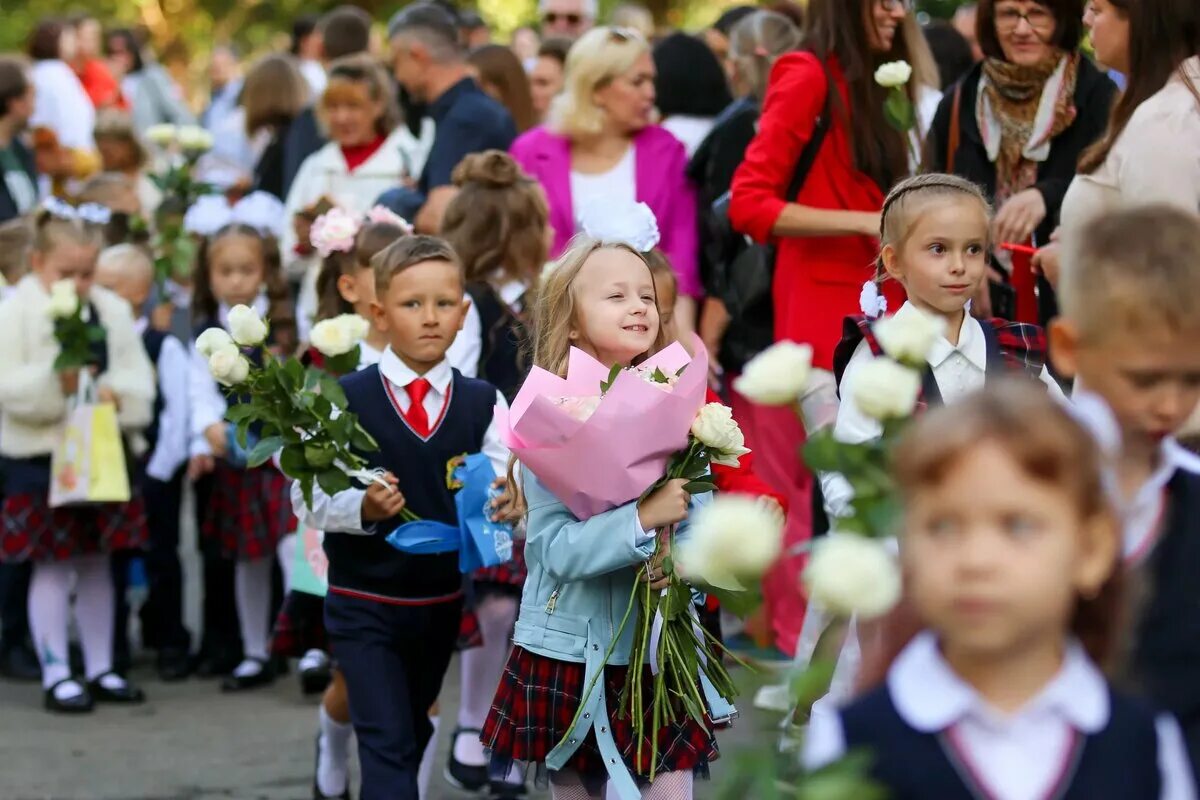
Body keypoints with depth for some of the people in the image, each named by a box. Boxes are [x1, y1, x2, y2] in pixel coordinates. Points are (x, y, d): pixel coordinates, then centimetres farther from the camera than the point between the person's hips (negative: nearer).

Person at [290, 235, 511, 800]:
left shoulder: (482, 403, 0)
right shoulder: (347, 399, -9)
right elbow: (308, 496, -10)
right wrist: (361, 507, -28)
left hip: (444, 600, 4)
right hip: (363, 603, -4)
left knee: (413, 733, 21)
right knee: (387, 743, -9)